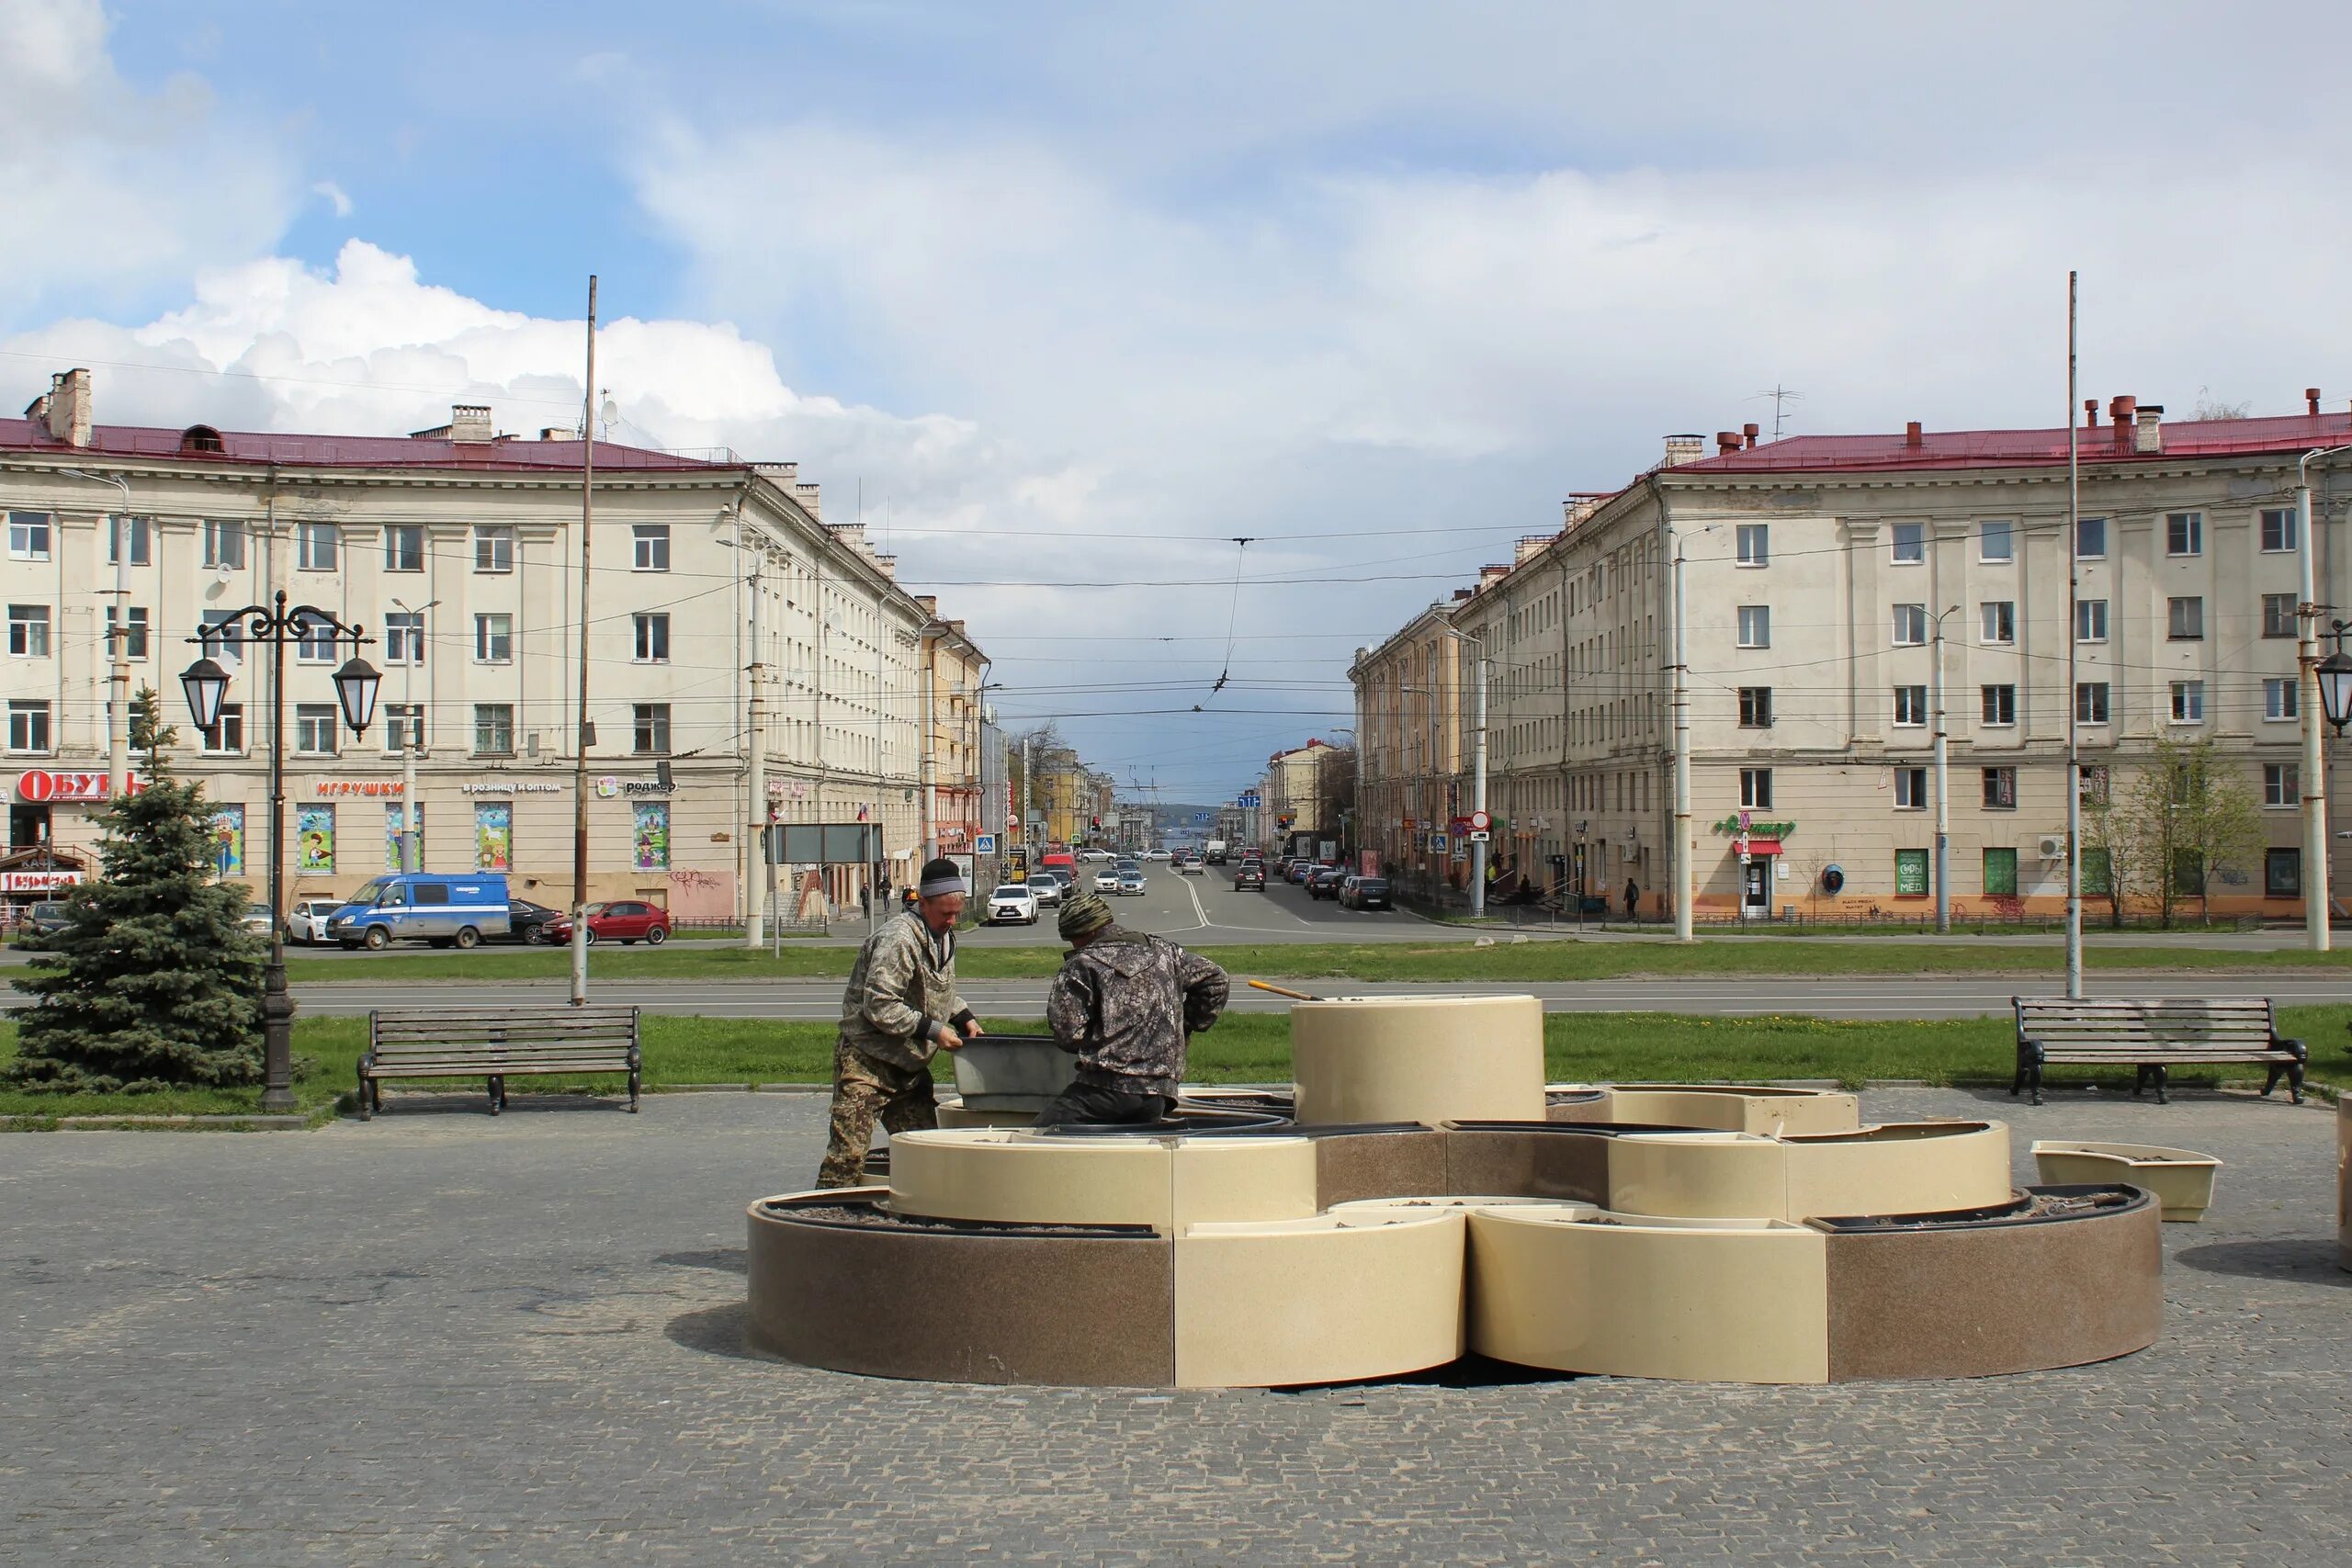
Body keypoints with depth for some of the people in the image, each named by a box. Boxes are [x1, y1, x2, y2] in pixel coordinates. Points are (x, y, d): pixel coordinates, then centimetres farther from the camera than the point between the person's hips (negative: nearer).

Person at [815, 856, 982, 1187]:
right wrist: (932, 1030, -22)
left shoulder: (943, 935, 10)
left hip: (909, 1065, 9)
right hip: (867, 1061, -9)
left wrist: (965, 1018, 10)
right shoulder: (897, 939, -21)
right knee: (848, 1153, -11)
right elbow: (879, 1007, -25)